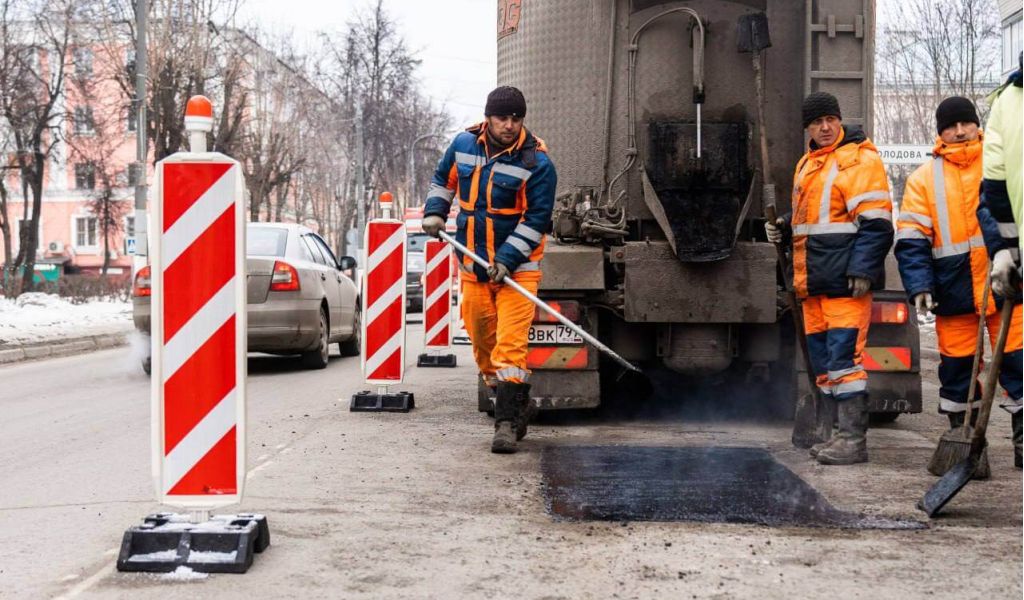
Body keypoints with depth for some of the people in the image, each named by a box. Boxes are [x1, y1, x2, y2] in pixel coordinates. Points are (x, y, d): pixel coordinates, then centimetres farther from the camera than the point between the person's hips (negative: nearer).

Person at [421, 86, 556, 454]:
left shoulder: (537, 162, -11)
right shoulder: (464, 145, 3)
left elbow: (536, 219, -12)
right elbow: (443, 179, 21)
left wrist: (507, 259, -19)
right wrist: (435, 211, 5)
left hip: (517, 266, -5)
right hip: (473, 263, 5)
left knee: (510, 341, -14)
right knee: (482, 338, 11)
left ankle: (508, 421, -13)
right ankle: (516, 403, 28)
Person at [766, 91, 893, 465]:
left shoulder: (859, 160, -7)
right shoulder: (807, 165, 20)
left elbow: (875, 223, -13)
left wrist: (861, 270, -20)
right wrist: (785, 229, 12)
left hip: (845, 281, -9)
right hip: (813, 282, 9)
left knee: (844, 357, -11)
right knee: (823, 358, 11)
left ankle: (854, 440, -8)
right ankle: (843, 433, 20)